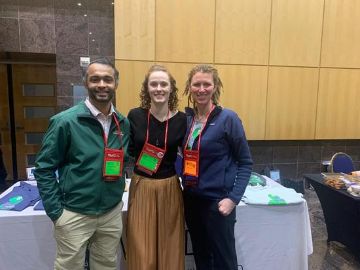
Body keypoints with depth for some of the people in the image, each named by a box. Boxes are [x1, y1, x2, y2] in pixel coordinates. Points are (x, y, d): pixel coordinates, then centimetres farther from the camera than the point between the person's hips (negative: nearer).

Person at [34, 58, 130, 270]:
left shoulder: (124, 123, 0)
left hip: (112, 213, 4)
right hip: (75, 214, -4)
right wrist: (56, 212, -10)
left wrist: (118, 190, 5)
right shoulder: (66, 121, -14)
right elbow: (44, 168, -9)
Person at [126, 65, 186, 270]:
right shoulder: (135, 116, -5)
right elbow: (126, 153, 5)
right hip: (141, 188, 0)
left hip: (170, 188, 1)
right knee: (142, 252, 11)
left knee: (170, 249, 15)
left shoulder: (181, 119, -4)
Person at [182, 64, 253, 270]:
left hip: (217, 201, -5)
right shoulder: (186, 118, 4)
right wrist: (185, 187, 3)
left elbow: (246, 163, -8)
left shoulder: (228, 118, -11)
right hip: (191, 198, 5)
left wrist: (234, 198, -15)